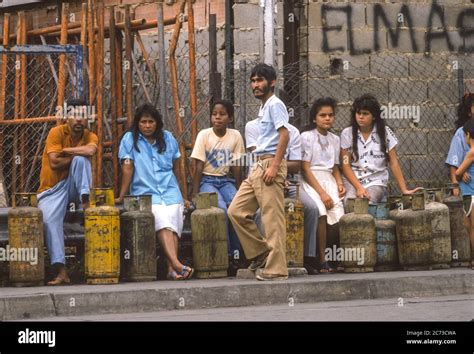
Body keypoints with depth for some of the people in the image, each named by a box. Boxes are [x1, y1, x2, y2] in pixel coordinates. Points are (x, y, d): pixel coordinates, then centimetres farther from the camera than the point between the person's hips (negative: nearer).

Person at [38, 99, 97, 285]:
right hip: (52, 189, -2)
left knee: (81, 159, -25)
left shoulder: (90, 136, 2)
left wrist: (65, 151, -16)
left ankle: (85, 200, -26)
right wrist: (74, 156, -10)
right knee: (49, 219, -30)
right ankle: (61, 271, -35)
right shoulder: (57, 133, -7)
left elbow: (90, 151, -23)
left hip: (73, 187, 2)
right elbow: (54, 163, -19)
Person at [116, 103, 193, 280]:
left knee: (173, 215, -28)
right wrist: (121, 197, -5)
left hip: (170, 191, 3)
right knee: (162, 219, -32)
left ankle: (172, 269, -41)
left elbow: (176, 169, 19)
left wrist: (183, 198, 21)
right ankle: (176, 264, -51)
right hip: (145, 192, -3)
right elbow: (128, 168, -1)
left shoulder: (168, 138, 15)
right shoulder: (130, 139, 5)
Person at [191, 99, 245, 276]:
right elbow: (199, 167, -8)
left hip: (225, 180, 3)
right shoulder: (204, 135, -7)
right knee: (222, 208, -29)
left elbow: (237, 167, 3)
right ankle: (226, 256, -21)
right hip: (207, 180, -3)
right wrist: (194, 195, -12)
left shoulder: (235, 136, 0)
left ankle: (235, 255, -19)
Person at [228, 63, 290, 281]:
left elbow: (284, 135, -17)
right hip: (258, 165, 10)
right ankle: (261, 252, 12)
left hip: (270, 164, -10)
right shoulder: (264, 107, 23)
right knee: (236, 211, 6)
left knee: (273, 219, -9)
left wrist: (274, 166, -23)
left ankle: (276, 269, -9)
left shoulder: (275, 104, -6)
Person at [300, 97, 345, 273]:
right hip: (310, 181, -5)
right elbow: (305, 168, -6)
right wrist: (321, 192, -15)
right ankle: (322, 261, -26)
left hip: (328, 179, 5)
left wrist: (340, 183, 1)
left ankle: (335, 257, -15)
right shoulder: (307, 137, 0)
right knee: (321, 213, -31)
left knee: (338, 215, -23)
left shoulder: (335, 139, 18)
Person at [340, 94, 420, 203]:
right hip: (352, 180, 0)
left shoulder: (384, 132, 3)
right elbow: (346, 165, -3)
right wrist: (359, 188, -17)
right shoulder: (347, 133, 2)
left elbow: (393, 163, 4)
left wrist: (404, 190, -4)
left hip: (376, 181, 0)